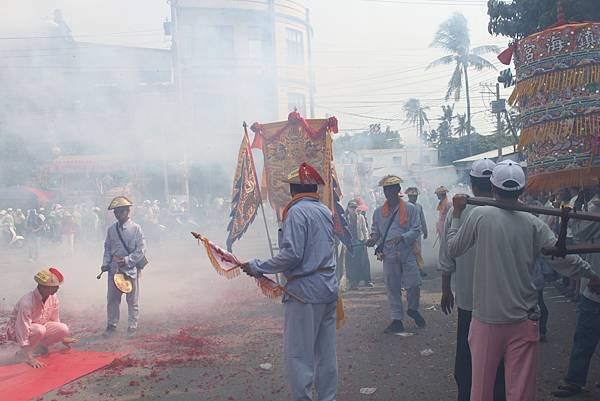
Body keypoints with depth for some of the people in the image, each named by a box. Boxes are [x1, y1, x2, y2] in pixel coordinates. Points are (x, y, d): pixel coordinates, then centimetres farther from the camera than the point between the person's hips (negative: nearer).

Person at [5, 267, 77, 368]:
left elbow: (55, 321, 3)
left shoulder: (53, 297, -14)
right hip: (17, 329, -6)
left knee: (63, 329, -18)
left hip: (40, 327, 6)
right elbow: (22, 331, -34)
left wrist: (62, 338, 12)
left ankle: (39, 347, 7)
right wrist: (29, 358, -34)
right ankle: (23, 354, -10)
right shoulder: (27, 302, -35)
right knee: (39, 330, -37)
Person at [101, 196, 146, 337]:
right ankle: (111, 325, 23)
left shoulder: (136, 229, -6)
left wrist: (127, 260, -17)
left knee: (132, 300, 6)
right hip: (114, 269, 3)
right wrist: (106, 263, -1)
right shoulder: (111, 229, 5)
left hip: (131, 269, -3)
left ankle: (132, 326, 18)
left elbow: (141, 250, -8)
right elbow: (107, 248, 13)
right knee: (112, 299, 9)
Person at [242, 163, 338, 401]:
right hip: (328, 288, 8)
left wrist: (257, 268, -11)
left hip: (305, 291, -8)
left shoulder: (297, 211, -13)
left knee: (298, 354, 0)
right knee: (326, 351, 15)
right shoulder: (326, 212, 11)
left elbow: (291, 255, -20)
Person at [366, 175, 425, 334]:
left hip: (408, 253, -2)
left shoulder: (410, 209, 1)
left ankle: (413, 309, 27)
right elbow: (375, 230, 15)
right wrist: (373, 238, -8)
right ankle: (397, 320, 17)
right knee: (393, 289, 6)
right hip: (389, 255, 2)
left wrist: (402, 237, -21)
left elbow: (416, 230, -4)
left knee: (414, 284, -2)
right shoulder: (379, 211, 10)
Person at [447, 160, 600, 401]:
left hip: (486, 320, -1)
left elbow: (453, 249, 1)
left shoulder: (479, 216, -9)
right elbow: (564, 260, -2)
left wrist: (457, 213, 12)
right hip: (523, 321, 1)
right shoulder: (533, 223, -4)